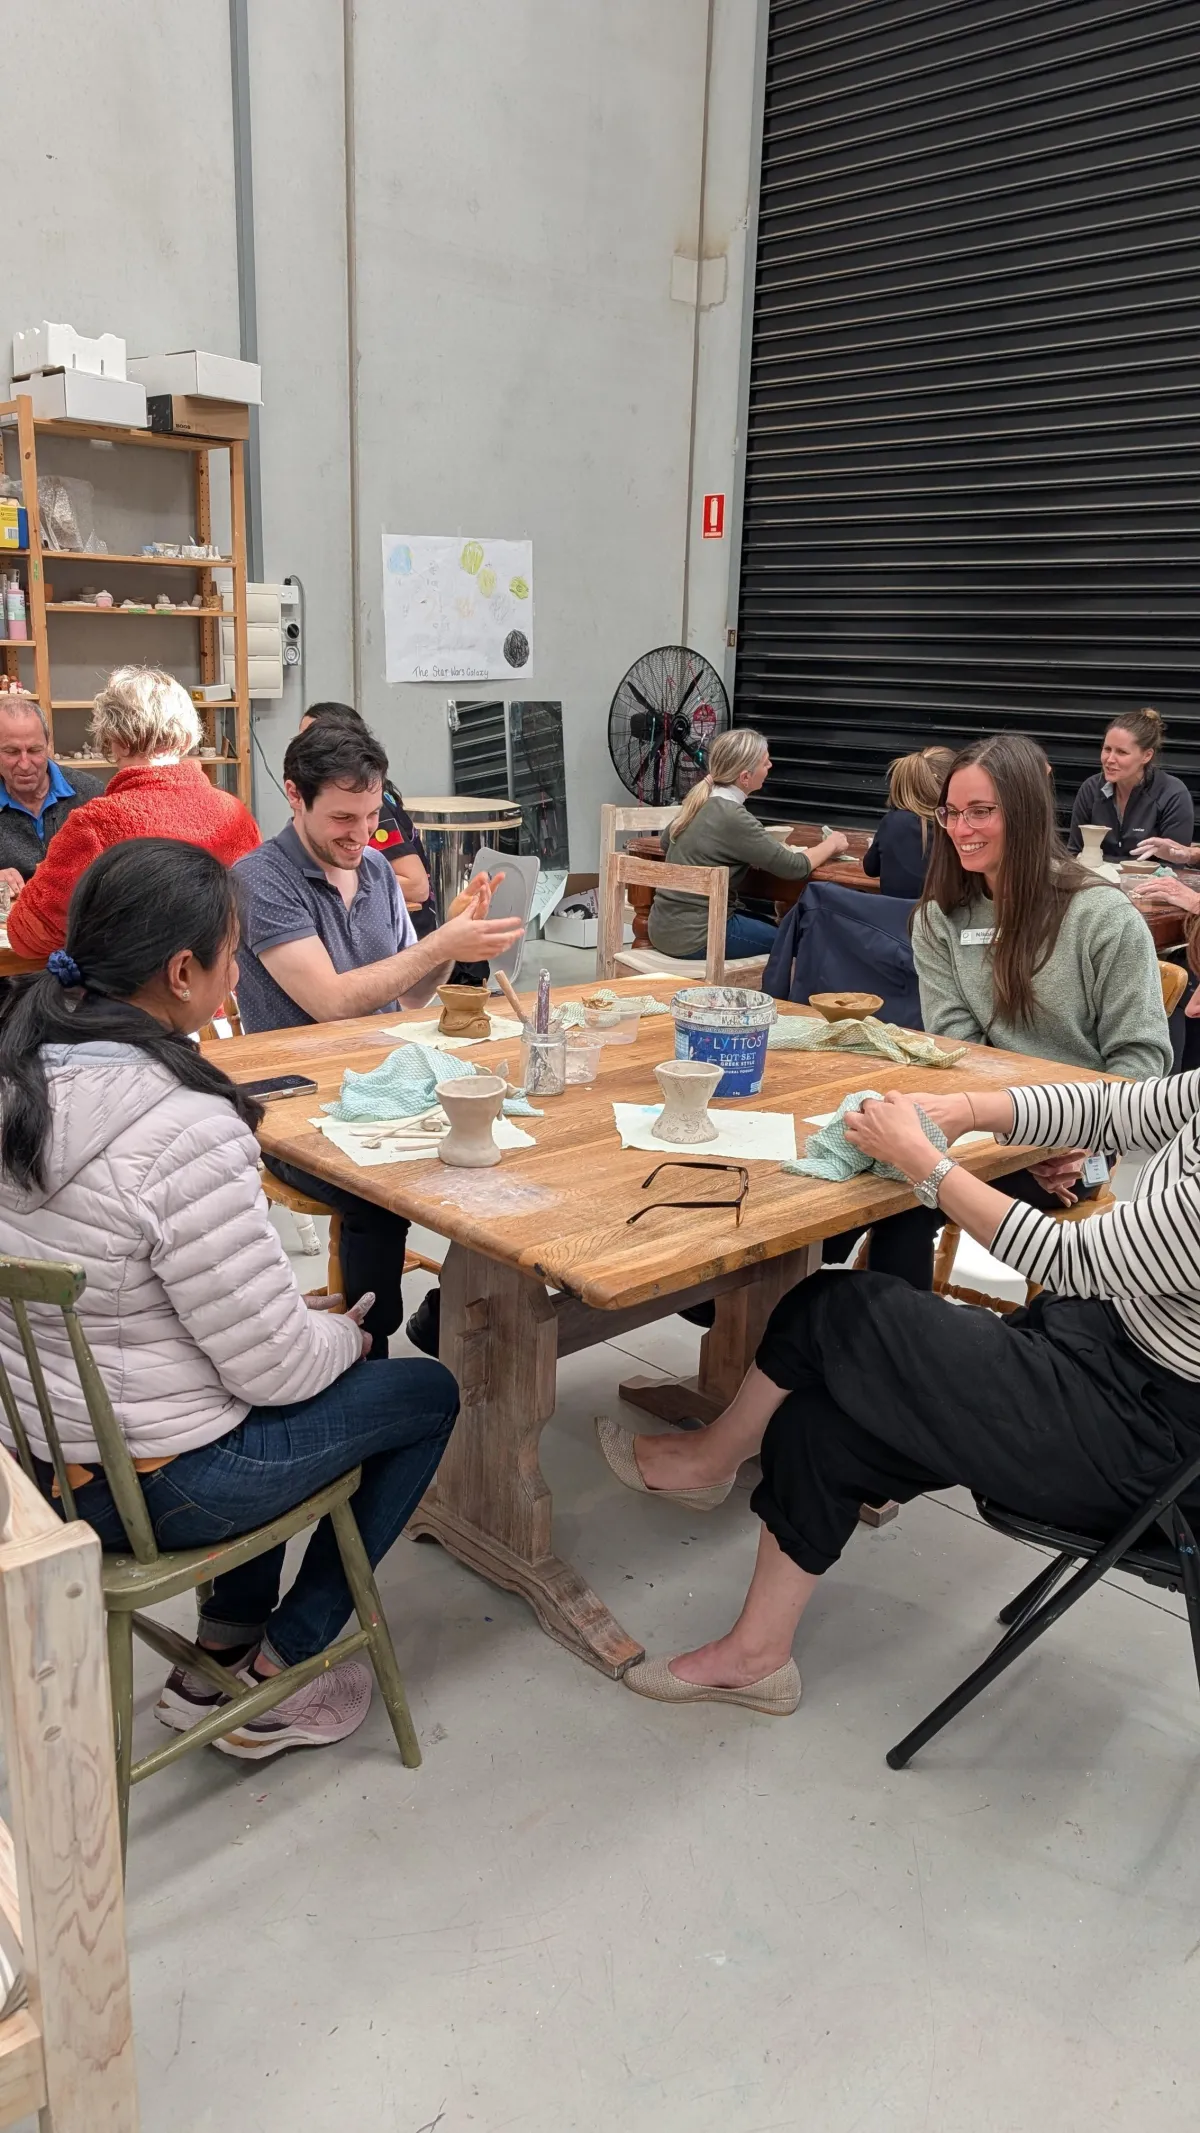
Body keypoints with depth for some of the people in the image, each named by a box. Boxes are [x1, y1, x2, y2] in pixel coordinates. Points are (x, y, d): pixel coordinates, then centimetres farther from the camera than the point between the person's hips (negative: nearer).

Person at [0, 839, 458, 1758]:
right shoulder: (185, 1130, -31)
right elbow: (276, 1366, -24)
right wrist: (348, 1336, -1)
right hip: (148, 1491, -8)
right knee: (429, 1392, 13)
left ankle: (224, 1649, 34)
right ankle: (272, 1679, 22)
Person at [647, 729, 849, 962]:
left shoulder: (701, 801, 4)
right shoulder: (732, 817, -20)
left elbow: (667, 841, 24)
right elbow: (796, 868, -17)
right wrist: (830, 845, 4)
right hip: (692, 936, -8)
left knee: (768, 924, 26)